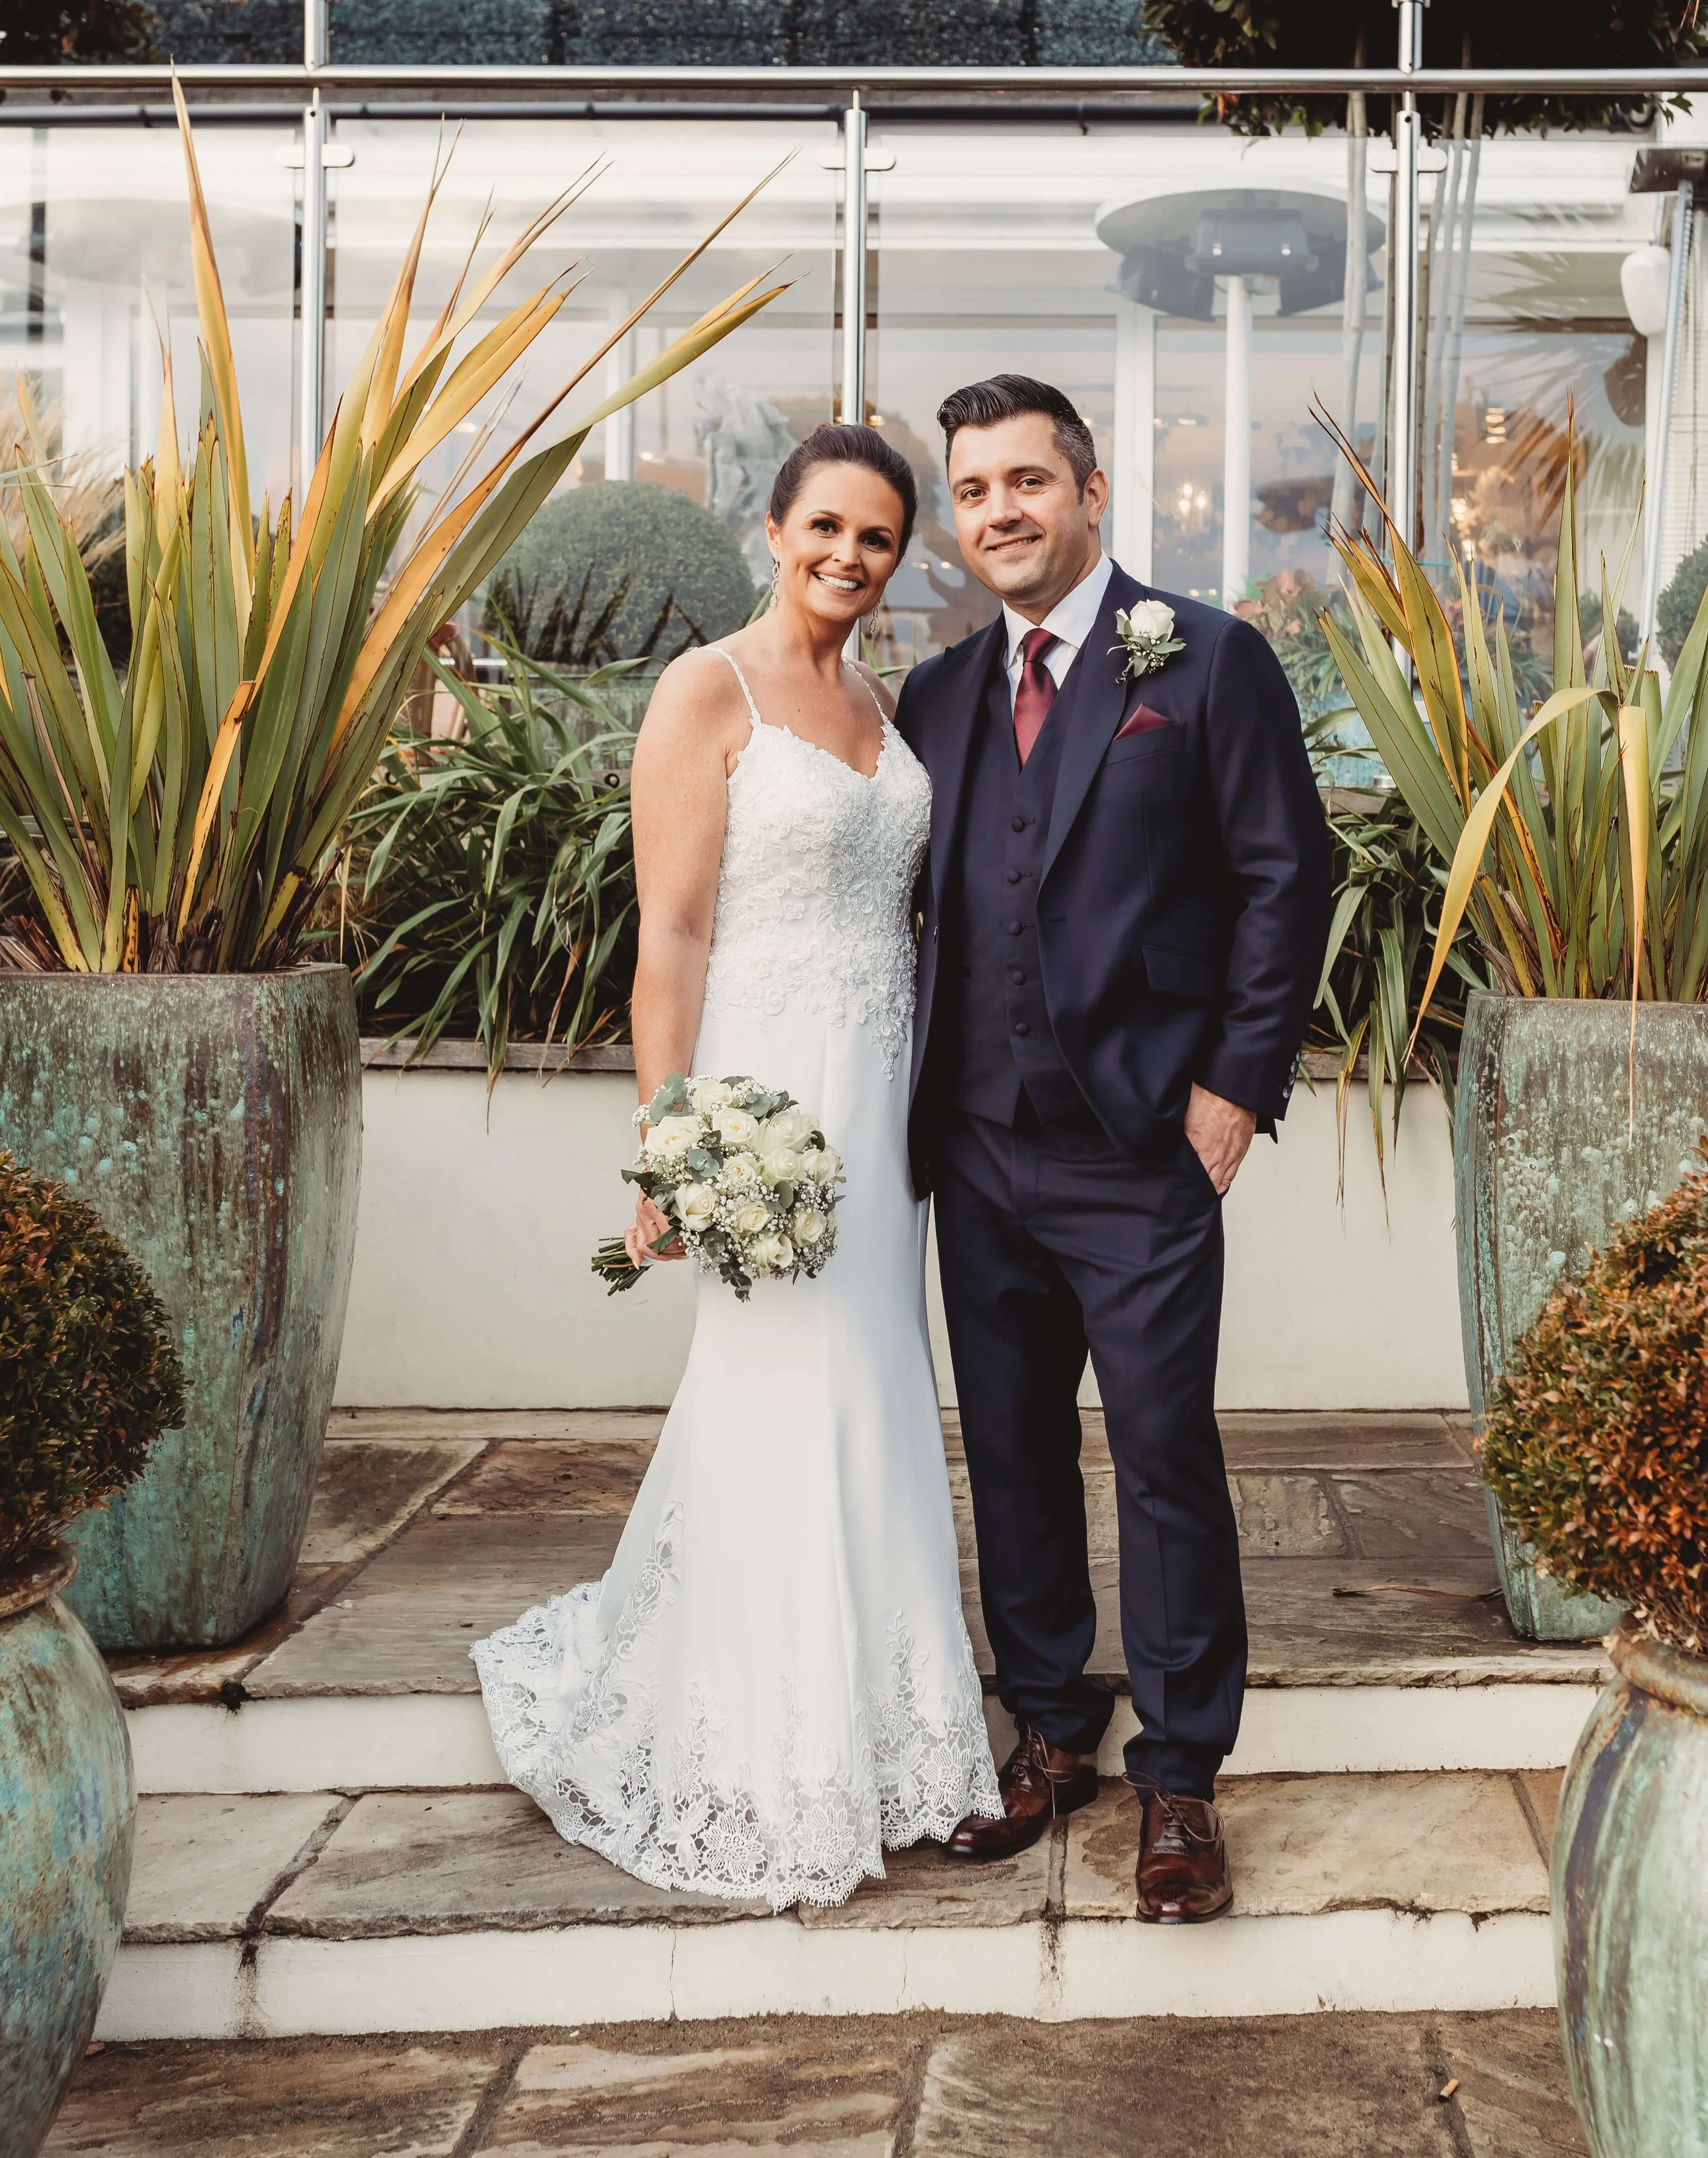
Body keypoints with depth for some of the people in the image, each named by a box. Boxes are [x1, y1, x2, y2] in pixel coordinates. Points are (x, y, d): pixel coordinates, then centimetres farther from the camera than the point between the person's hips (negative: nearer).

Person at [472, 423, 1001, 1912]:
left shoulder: (879, 702, 14)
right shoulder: (708, 694, -8)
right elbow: (671, 935, -12)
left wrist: (928, 1107, 11)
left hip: (881, 1095, 7)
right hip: (766, 1088, -7)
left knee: (873, 1407, 12)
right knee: (779, 1409, -3)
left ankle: (869, 1725, 26)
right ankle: (764, 1778, 11)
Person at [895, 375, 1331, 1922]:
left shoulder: (1207, 661, -2)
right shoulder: (938, 696, 13)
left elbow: (1286, 878, -3)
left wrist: (1237, 1085, -9)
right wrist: (919, 1104, 7)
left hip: (1141, 1154, -5)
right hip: (981, 1156, 5)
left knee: (1167, 1462, -1)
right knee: (1012, 1457, 12)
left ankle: (1179, 1781, 11)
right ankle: (1051, 1734, 28)